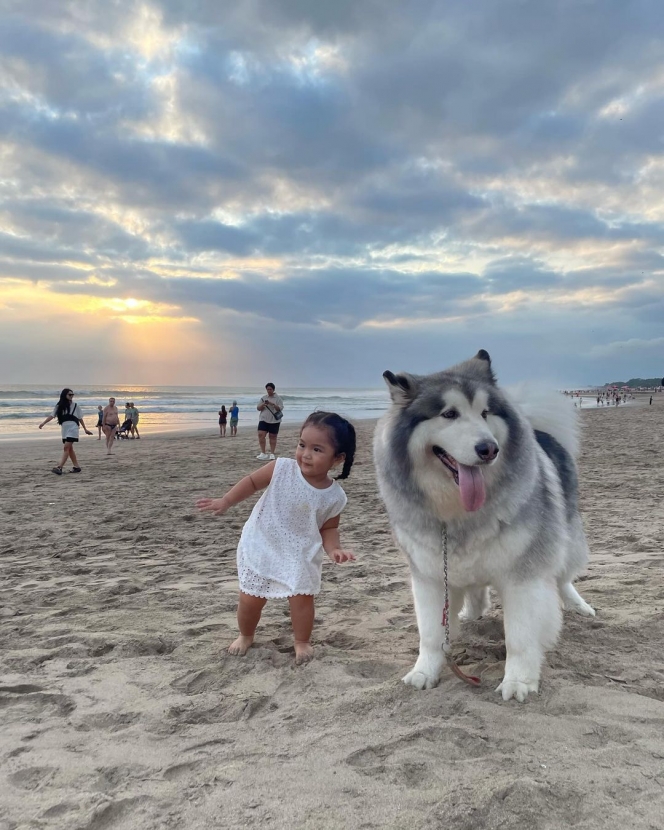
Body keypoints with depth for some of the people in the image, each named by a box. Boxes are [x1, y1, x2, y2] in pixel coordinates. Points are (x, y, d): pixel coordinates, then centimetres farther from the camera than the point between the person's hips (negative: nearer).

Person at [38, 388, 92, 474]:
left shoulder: (75, 406, 4)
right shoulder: (59, 406, 9)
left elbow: (80, 418, 9)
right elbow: (52, 415, 4)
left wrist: (85, 429, 12)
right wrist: (43, 423, -8)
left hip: (73, 428, -5)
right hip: (64, 429, 5)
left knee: (66, 447, -14)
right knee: (70, 449, 8)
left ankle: (59, 467, -22)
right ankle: (76, 466, 17)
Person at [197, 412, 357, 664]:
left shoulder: (335, 497, -16)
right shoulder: (282, 468, -20)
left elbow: (329, 528, -2)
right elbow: (252, 482, -6)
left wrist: (333, 548, -20)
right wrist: (224, 502, -7)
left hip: (301, 553, 0)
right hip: (260, 547, 0)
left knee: (302, 596, -4)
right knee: (249, 598, 9)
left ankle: (302, 642, 24)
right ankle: (245, 636, 38)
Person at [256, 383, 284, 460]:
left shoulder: (278, 398, -1)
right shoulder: (263, 398, 10)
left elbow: (280, 409, -9)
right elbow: (258, 408, 9)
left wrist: (272, 404, -22)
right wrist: (263, 405, -12)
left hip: (274, 421, -3)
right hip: (264, 420, 3)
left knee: (273, 437, 3)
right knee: (261, 434, -11)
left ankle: (272, 454, 11)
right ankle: (263, 453, -4)